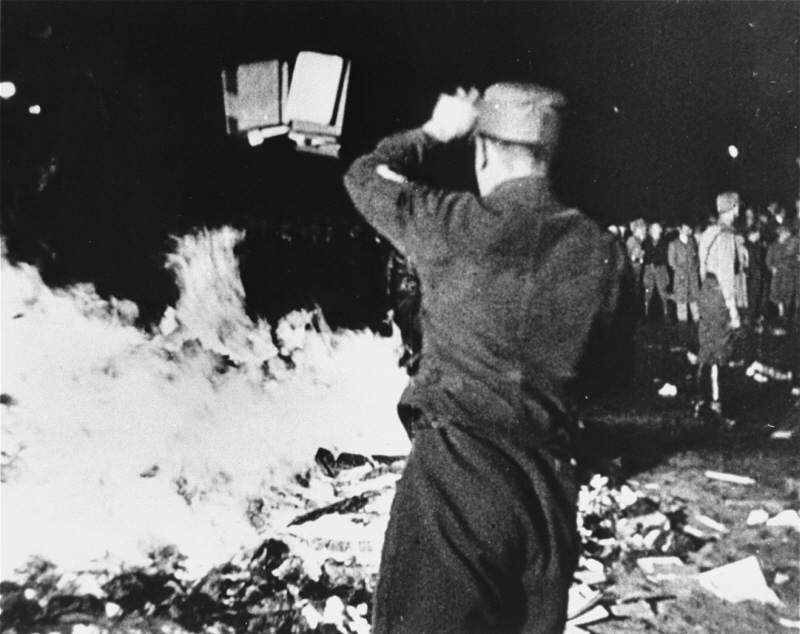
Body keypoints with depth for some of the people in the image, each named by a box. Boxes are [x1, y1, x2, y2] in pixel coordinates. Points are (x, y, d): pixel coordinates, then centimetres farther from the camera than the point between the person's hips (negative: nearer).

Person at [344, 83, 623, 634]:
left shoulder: (453, 224, -8)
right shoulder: (599, 249, 3)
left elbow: (364, 176, 10)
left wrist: (436, 131, 19)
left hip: (457, 469, -5)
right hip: (550, 480, 5)